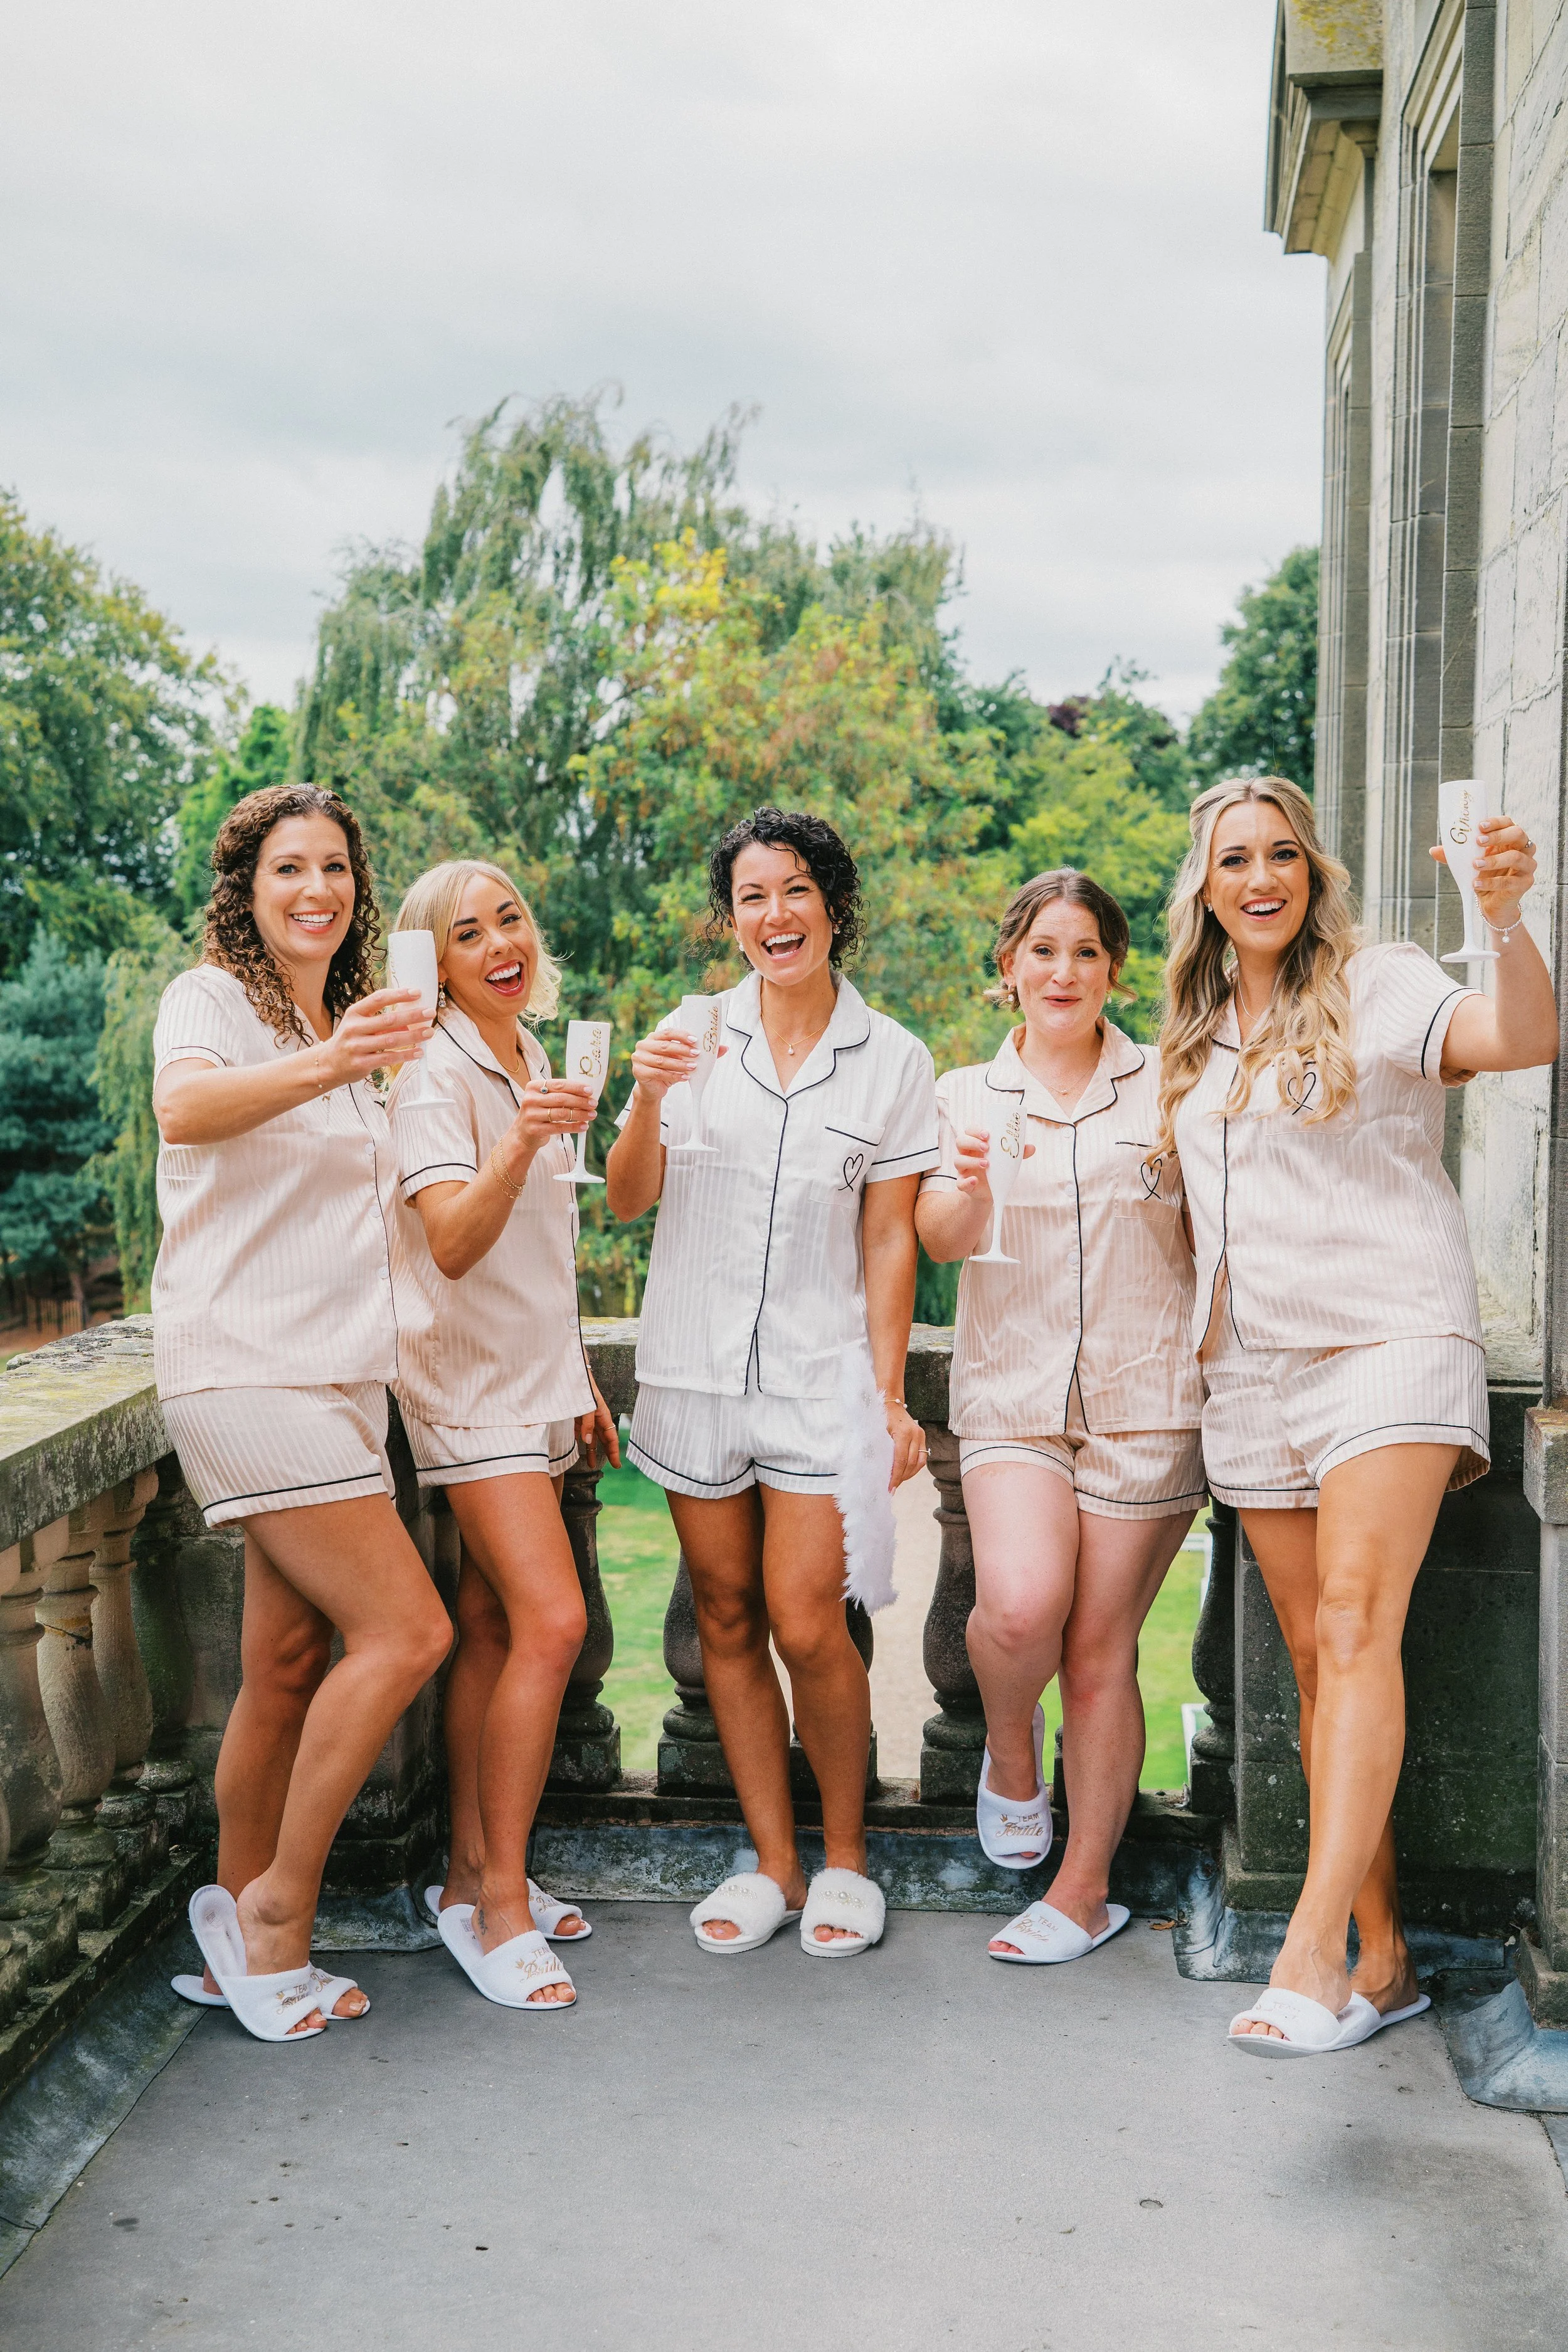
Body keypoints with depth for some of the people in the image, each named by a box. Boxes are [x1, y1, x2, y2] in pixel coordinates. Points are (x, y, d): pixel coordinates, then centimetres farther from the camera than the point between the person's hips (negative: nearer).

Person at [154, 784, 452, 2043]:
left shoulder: (348, 1022, 20)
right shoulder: (213, 997, -5)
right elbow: (184, 1108, -31)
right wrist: (331, 1063, -46)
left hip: (339, 1376, 8)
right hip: (243, 1365, -8)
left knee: (290, 1669, 9)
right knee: (406, 1629, -14)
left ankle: (241, 1945, 20)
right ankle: (278, 1904, 1)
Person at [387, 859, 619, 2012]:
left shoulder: (536, 1062, 13)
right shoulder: (435, 1074, -12)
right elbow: (453, 1243, -25)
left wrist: (580, 1378, 22)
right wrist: (520, 1146, -41)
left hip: (536, 1379, 8)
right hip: (471, 1379, -7)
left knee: (492, 1626, 9)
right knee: (551, 1621, -15)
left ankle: (474, 1875, 16)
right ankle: (500, 1904, -7)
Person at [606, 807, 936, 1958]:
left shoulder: (892, 1059, 1)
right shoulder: (693, 1036, 4)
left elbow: (889, 1241, 1)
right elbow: (629, 1200, 2)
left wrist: (892, 1397, -5)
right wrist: (647, 1105, -17)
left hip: (820, 1374, -2)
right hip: (696, 1368, 2)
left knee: (807, 1624, -9)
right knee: (728, 1619, 7)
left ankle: (845, 1858, 14)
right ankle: (774, 1863, 20)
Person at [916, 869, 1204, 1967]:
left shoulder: (1167, 1086, 9)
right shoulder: (965, 1095, 11)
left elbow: (1214, 1235, 13)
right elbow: (941, 1239, -4)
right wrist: (970, 1184, -25)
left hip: (1145, 1394, 0)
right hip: (1013, 1392, 1)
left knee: (1101, 1651, 1)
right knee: (1021, 1604, -22)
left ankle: (1086, 1887, 16)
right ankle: (1010, 1751, 11)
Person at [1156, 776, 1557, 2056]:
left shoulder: (1375, 986, -1)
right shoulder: (1199, 1036, 18)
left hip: (1388, 1339, -6)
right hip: (1254, 1368, 6)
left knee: (1356, 1627, -19)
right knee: (1316, 1658, 4)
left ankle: (1312, 1953, -23)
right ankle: (1382, 1955, 10)